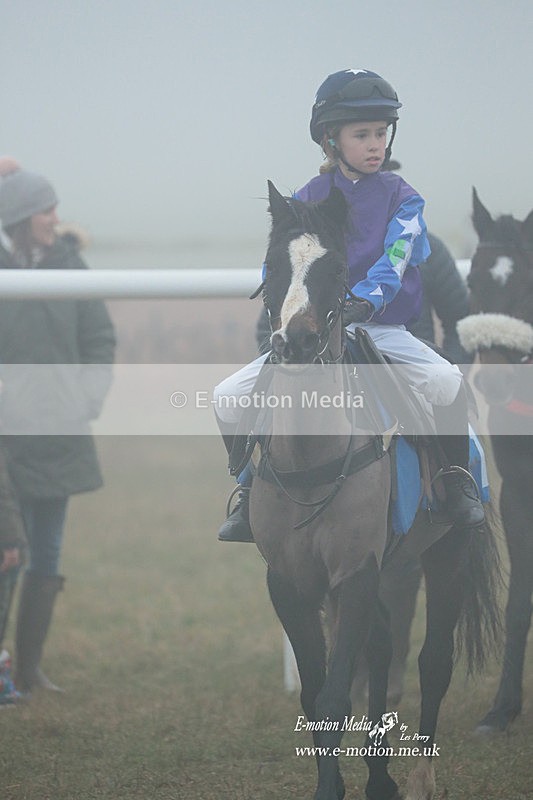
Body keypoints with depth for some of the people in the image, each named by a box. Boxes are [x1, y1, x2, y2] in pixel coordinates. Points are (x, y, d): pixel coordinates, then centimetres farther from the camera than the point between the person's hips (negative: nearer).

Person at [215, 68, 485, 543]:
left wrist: (366, 299, -32)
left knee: (446, 382, -32)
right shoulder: (307, 200, 10)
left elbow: (395, 259, -13)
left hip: (384, 326, -2)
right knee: (228, 397, -12)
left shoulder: (401, 198, 2)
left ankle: (458, 477, -6)